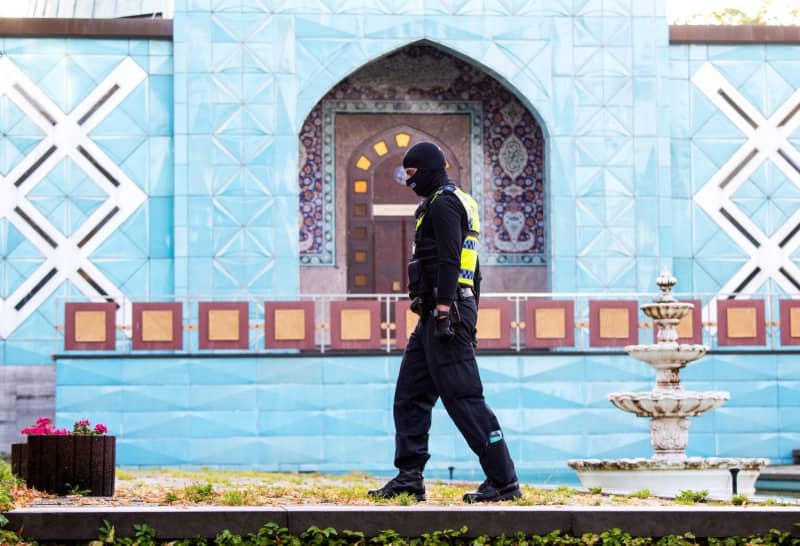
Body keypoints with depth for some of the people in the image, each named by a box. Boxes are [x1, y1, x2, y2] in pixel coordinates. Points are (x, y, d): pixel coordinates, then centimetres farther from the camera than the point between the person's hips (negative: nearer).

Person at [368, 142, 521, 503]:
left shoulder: (443, 203, -8)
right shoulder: (461, 203, 23)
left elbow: (448, 259, -20)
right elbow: (471, 269, 26)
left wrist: (444, 309, -26)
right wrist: (469, 316, 26)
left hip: (444, 310, -11)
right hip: (436, 317, 11)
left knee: (463, 399, -11)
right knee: (410, 395, 10)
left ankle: (503, 482, -11)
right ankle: (409, 477, 11)